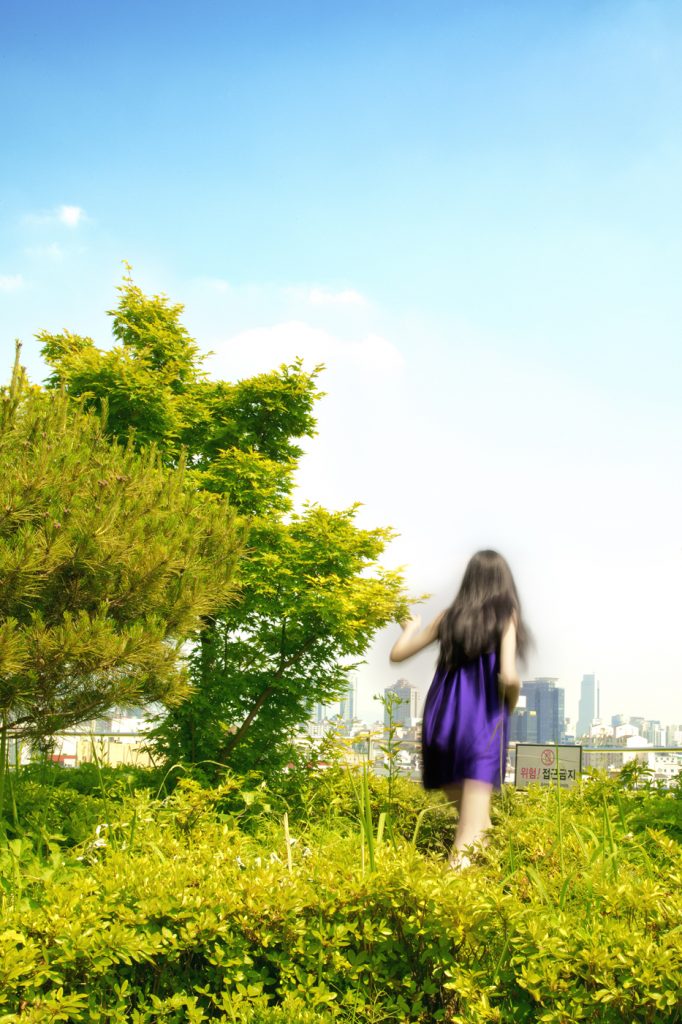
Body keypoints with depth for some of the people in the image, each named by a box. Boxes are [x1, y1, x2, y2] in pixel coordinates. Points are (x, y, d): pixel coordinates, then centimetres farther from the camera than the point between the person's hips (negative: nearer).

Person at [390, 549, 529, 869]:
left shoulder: (449, 615, 10)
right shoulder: (506, 616, 0)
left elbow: (397, 654, 15)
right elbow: (509, 677, -14)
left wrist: (410, 627, 35)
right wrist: (510, 704, 8)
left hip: (442, 722, 4)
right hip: (482, 726, -4)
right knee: (470, 833, -7)